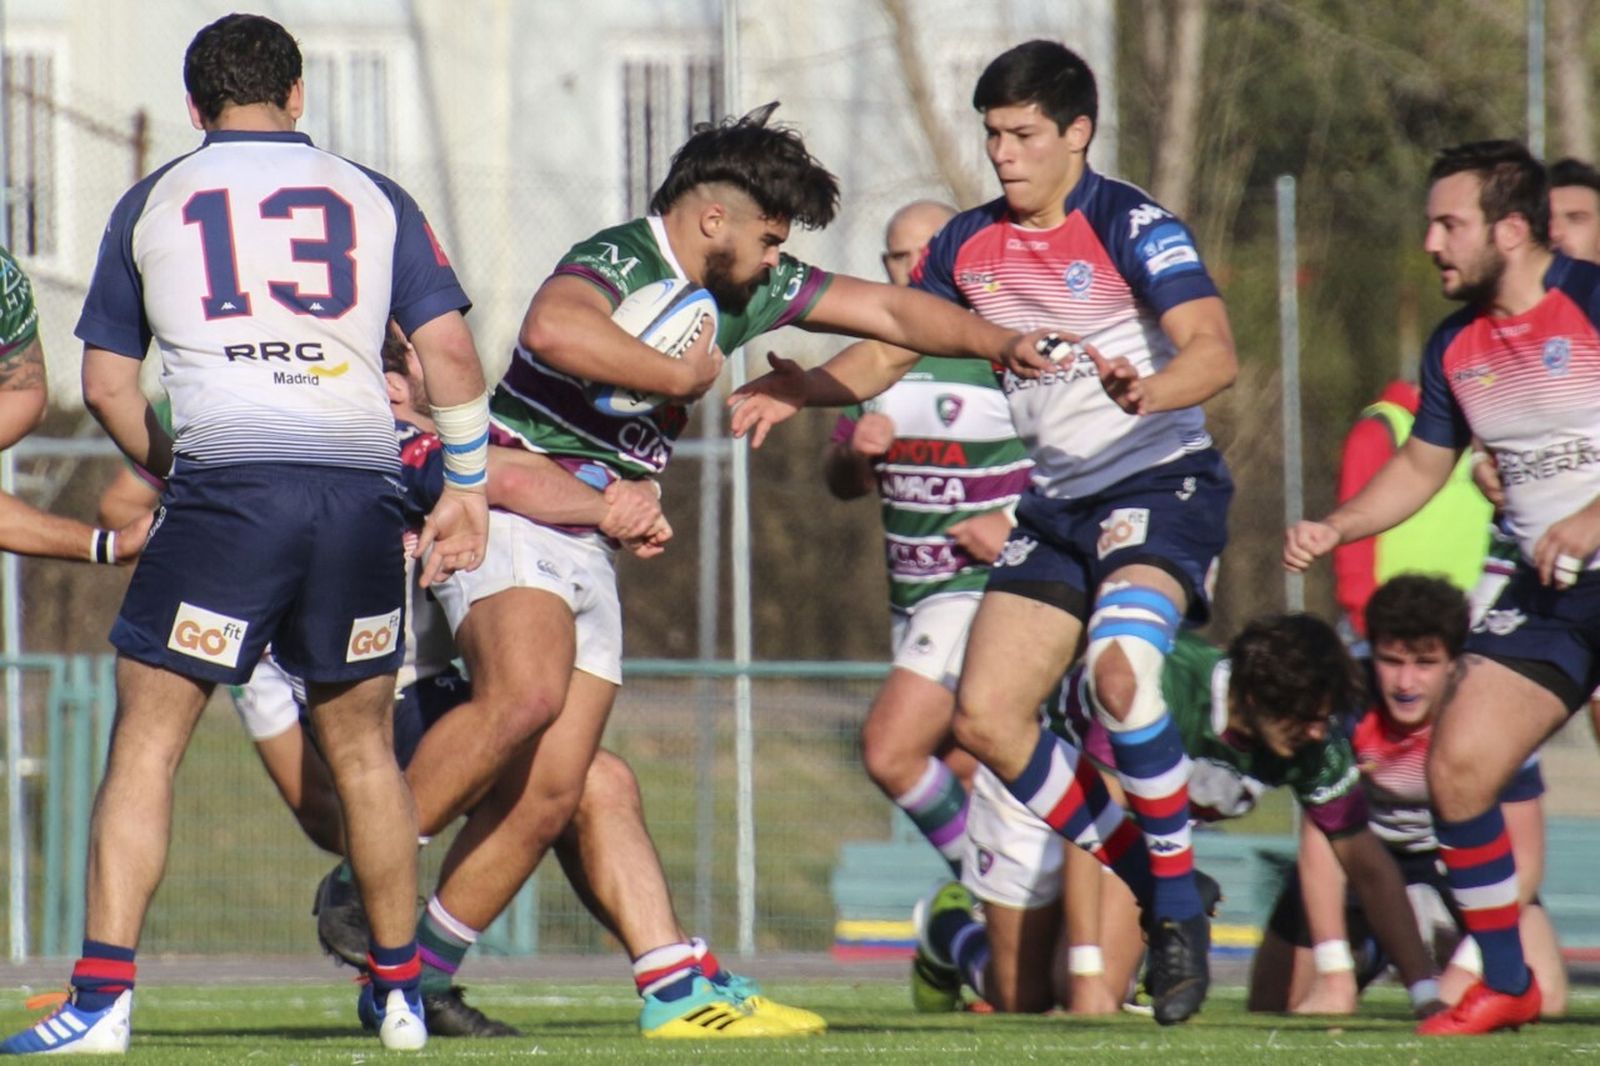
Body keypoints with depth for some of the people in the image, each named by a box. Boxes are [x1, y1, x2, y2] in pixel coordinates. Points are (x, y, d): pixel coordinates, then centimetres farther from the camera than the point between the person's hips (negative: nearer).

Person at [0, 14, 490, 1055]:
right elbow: (452, 353, 8)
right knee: (361, 745, 17)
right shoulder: (373, 199, 15)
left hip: (226, 481, -2)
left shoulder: (153, 203, 14)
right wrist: (467, 488, 18)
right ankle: (400, 992, 23)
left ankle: (104, 996, -10)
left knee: (148, 738, 0)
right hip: (362, 482, 2)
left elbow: (107, 384, 15)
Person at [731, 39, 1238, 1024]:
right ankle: (1133, 883, 16)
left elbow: (1216, 351, -26)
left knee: (1120, 668, -32)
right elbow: (890, 349, 17)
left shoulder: (1130, 226, -14)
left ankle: (1180, 904, -19)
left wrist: (1146, 391, -47)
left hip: (1159, 482, -7)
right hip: (1056, 501, 7)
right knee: (986, 719, -2)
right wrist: (797, 388, -1)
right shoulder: (970, 245, 6)